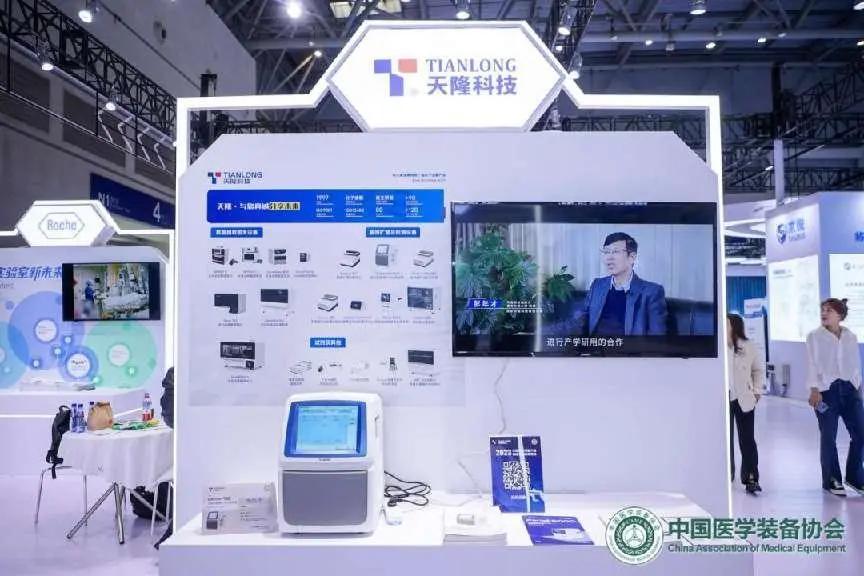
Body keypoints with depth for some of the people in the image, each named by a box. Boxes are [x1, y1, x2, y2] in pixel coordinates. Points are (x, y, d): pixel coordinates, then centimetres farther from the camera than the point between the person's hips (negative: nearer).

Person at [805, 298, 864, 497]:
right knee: (828, 438, 2)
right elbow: (812, 364, -5)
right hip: (827, 390, -3)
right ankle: (832, 481, 16)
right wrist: (814, 390, -13)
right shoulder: (815, 336, 0)